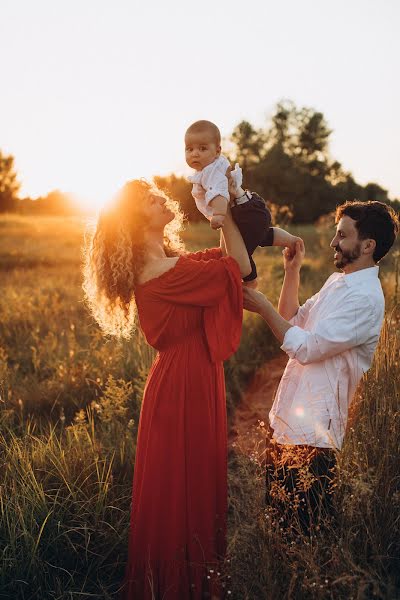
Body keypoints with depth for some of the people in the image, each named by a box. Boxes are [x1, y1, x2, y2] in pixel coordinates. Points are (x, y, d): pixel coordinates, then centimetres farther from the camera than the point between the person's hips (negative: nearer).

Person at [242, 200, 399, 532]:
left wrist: (262, 305, -16)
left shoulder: (366, 299, -18)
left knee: (306, 525, 3)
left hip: (314, 432, -9)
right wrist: (292, 270, 11)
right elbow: (293, 320, 20)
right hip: (287, 421, 9)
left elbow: (306, 348, -22)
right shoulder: (338, 281, 12)